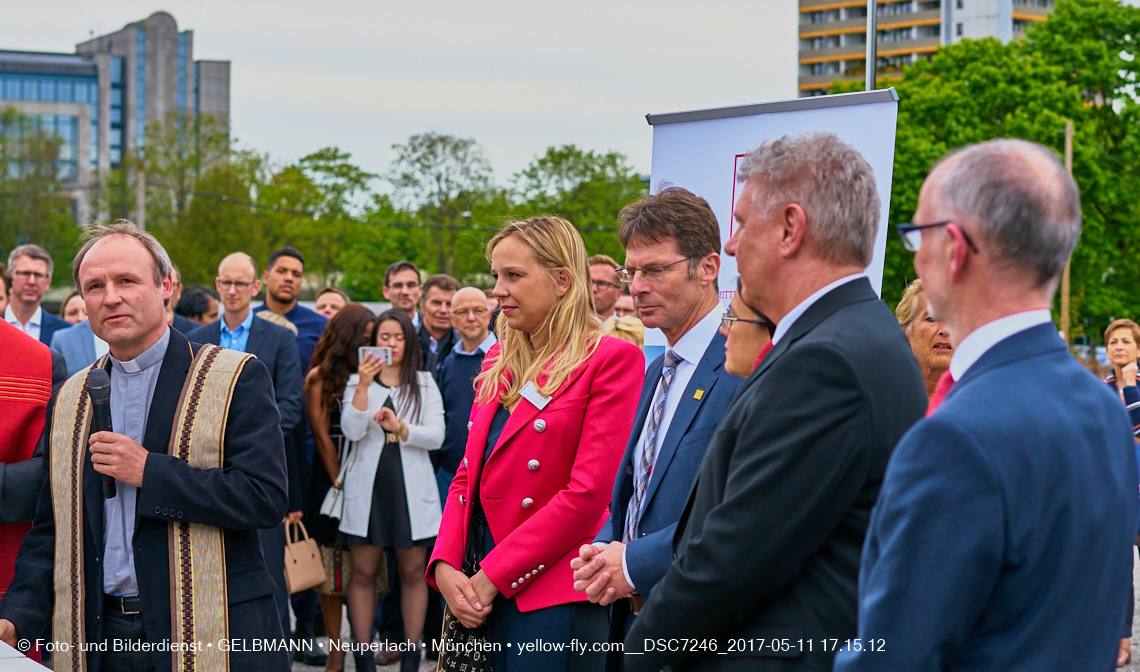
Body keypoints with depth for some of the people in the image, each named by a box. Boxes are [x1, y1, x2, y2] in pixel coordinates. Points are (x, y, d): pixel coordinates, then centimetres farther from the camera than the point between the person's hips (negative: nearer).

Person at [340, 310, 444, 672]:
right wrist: (364, 386, -20)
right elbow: (352, 431, -8)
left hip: (411, 489, 1)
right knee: (363, 573, 1)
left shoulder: (424, 384, 8)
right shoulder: (358, 382, 7)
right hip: (367, 488, 0)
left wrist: (401, 428, -20)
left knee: (413, 573, 4)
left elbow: (436, 436, -3)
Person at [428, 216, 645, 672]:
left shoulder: (611, 360, -8)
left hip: (551, 596, -6)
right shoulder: (499, 361, 14)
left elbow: (587, 494, -15)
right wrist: (446, 565, -3)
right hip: (482, 592, 6)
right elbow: (468, 474, 14)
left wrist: (492, 577, -14)